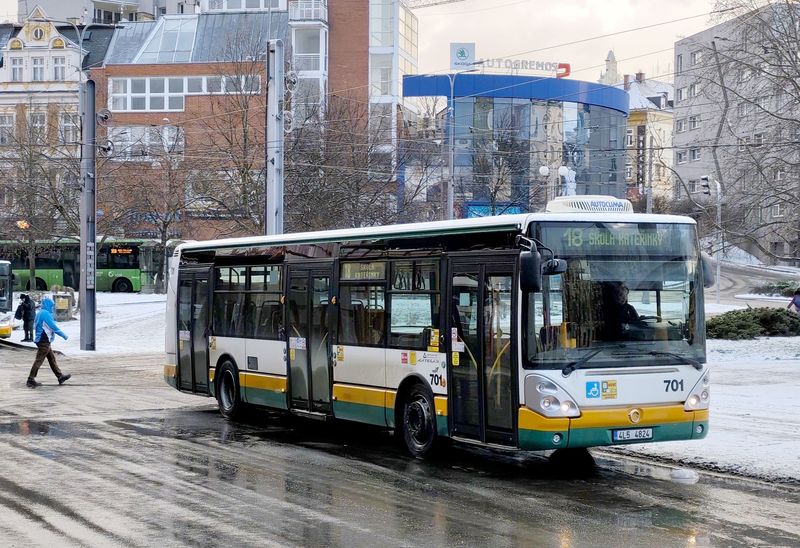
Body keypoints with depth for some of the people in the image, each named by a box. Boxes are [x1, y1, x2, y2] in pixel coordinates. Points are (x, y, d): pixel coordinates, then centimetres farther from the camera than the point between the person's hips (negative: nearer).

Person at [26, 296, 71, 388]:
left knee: (52, 358, 15)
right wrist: (63, 335, -9)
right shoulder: (45, 313, -17)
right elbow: (53, 327, -17)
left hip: (41, 339, 11)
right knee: (39, 360, -7)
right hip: (44, 340, -11)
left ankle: (60, 376, 21)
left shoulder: (40, 313, 13)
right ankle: (30, 380, -6)